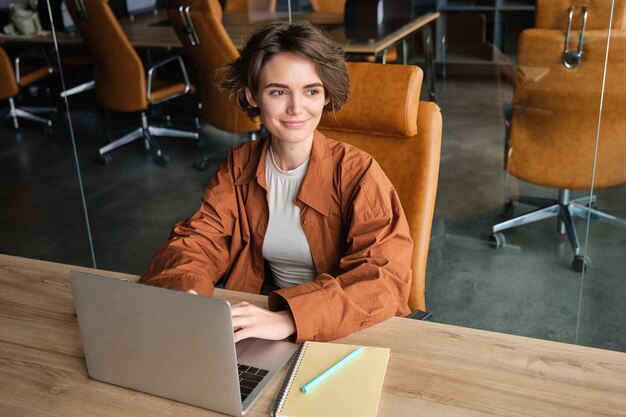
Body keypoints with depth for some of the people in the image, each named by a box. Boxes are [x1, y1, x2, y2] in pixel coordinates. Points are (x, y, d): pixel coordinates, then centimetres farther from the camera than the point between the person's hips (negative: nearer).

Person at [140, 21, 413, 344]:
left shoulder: (356, 172, -13)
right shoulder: (239, 165, 1)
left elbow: (385, 277, -22)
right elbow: (199, 240, -1)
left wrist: (288, 319, -36)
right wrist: (185, 291, -25)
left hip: (344, 328, -2)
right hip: (264, 307, 3)